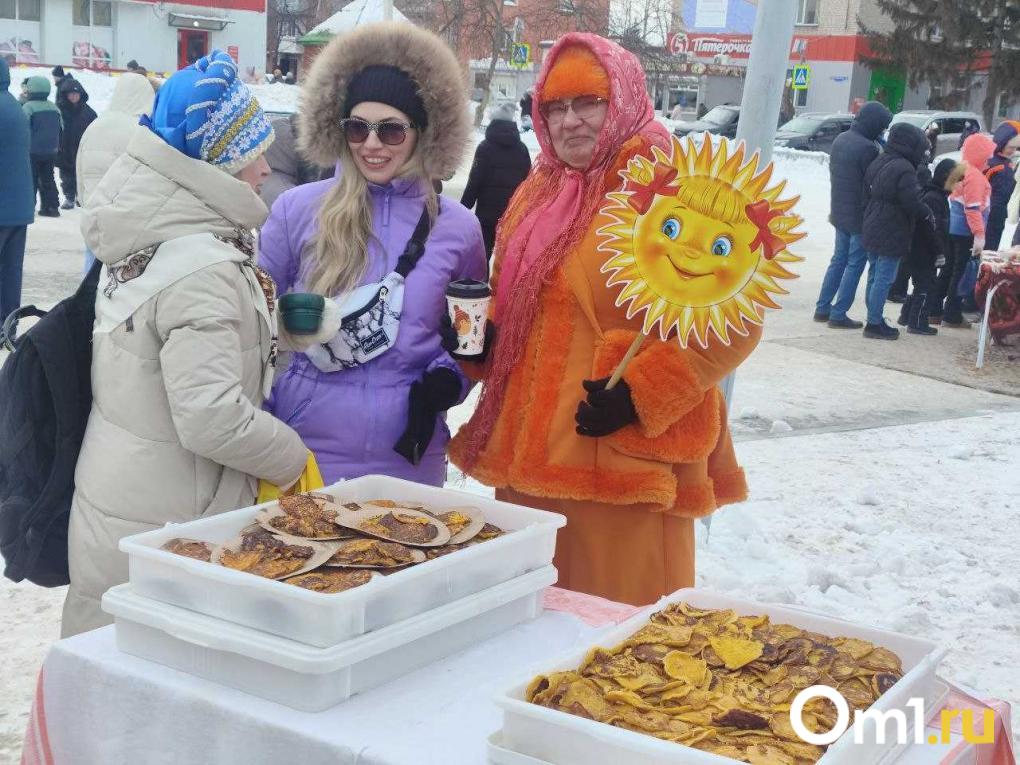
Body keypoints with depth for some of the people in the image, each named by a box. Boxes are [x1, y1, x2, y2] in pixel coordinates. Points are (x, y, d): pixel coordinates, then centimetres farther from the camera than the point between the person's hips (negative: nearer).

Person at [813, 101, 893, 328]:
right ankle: (838, 315, 1)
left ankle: (823, 308, 19)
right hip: (860, 215, -8)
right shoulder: (867, 148, -21)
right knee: (855, 264, 0)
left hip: (840, 212, 8)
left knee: (839, 259, 18)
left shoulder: (841, 139, 6)